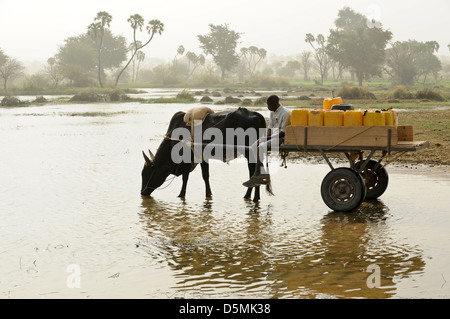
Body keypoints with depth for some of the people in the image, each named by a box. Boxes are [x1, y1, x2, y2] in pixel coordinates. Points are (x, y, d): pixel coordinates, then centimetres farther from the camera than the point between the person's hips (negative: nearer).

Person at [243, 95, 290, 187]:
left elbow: (283, 132, -18)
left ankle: (256, 176, -22)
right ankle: (265, 175, -14)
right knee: (254, 146, -9)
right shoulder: (272, 112, 12)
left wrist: (268, 138, -18)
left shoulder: (285, 113, -16)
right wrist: (266, 137, -3)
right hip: (272, 136, 9)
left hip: (281, 138, -9)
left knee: (261, 147, -26)